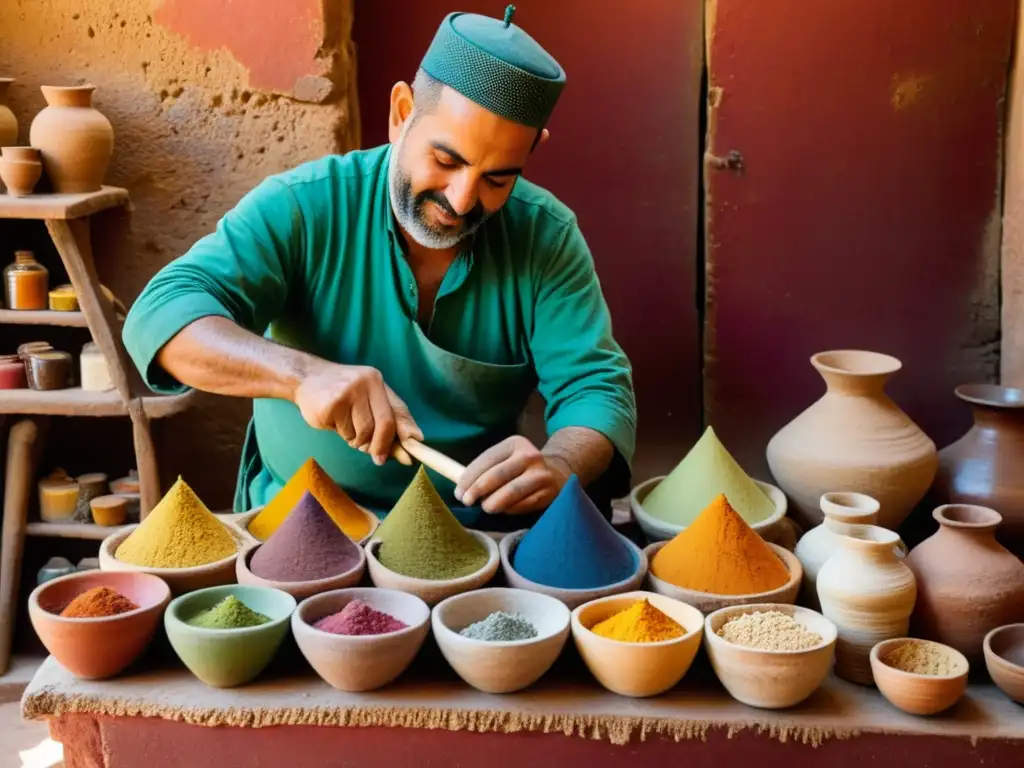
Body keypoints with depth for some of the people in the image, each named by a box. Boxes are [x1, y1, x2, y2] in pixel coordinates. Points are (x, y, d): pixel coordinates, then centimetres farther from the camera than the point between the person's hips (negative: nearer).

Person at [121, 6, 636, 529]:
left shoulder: (546, 238, -5)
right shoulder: (302, 208, -10)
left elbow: (597, 387, -8)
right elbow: (161, 316, -17)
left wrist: (557, 468, -32)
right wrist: (303, 375, -35)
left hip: (479, 524, 2)